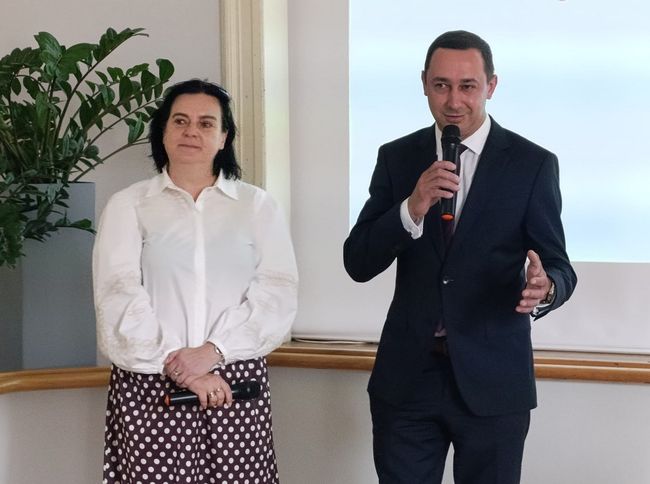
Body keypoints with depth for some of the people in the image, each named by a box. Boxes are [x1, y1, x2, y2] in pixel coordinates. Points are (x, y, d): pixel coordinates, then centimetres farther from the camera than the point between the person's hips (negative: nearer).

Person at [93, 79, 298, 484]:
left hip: (237, 382, 1)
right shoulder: (128, 205, 7)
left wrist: (212, 351, -13)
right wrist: (178, 365, -12)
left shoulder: (258, 206, 9)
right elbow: (119, 297, -3)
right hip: (150, 383, 0)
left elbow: (278, 294, -1)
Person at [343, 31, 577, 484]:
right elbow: (358, 263, -3)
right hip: (406, 376, 2)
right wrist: (412, 208, -20)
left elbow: (558, 266, -4)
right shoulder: (397, 158, 3)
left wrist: (544, 288, -28)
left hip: (493, 379, -1)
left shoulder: (533, 164, -4)